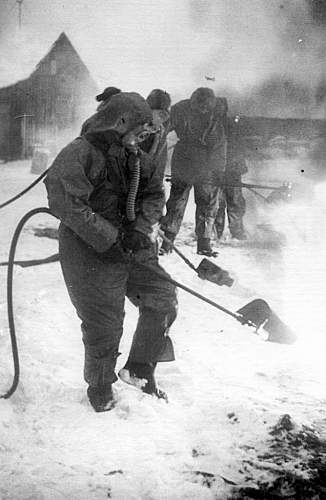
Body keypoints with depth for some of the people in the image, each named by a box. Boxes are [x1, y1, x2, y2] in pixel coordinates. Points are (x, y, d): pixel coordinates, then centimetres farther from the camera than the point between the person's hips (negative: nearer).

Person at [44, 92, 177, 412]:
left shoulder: (132, 155, 8)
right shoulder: (80, 154, -18)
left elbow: (154, 193, 9)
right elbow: (65, 204, -27)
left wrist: (141, 229, -10)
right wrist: (109, 239, -25)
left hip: (132, 247, 8)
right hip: (92, 253, -7)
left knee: (162, 299, 6)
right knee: (104, 326, 1)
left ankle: (139, 369, 24)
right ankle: (100, 390, 26)